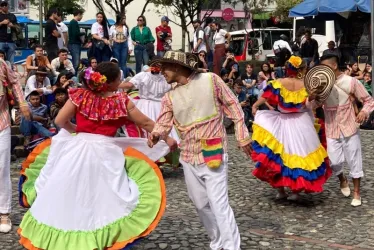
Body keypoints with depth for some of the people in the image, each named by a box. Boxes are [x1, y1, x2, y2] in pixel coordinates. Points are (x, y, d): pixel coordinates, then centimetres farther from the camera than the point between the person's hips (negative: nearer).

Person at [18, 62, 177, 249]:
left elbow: (60, 121, 3)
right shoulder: (121, 100, -2)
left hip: (77, 150, 3)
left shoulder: (80, 95, 2)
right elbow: (146, 123, 7)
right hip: (105, 153, -2)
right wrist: (167, 139, 20)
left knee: (68, 196, 14)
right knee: (103, 199, 6)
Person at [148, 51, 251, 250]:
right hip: (189, 158, 5)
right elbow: (164, 123, -4)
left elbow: (233, 107, -1)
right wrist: (155, 134, -28)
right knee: (201, 204, 14)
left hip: (214, 154, -5)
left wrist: (242, 137, -2)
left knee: (219, 204, -12)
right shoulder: (169, 97, 4)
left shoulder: (210, 80, -6)